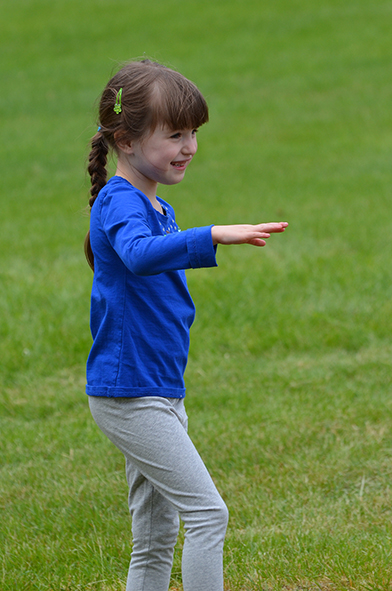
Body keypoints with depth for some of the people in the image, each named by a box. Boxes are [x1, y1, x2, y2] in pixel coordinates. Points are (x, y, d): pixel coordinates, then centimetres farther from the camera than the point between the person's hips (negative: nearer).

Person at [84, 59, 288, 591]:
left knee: (157, 538, 11)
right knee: (208, 513, -12)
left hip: (161, 393, 10)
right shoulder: (119, 202, -16)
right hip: (129, 394, -10)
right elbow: (139, 254, -39)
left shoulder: (158, 208, 14)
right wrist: (215, 236, -49)